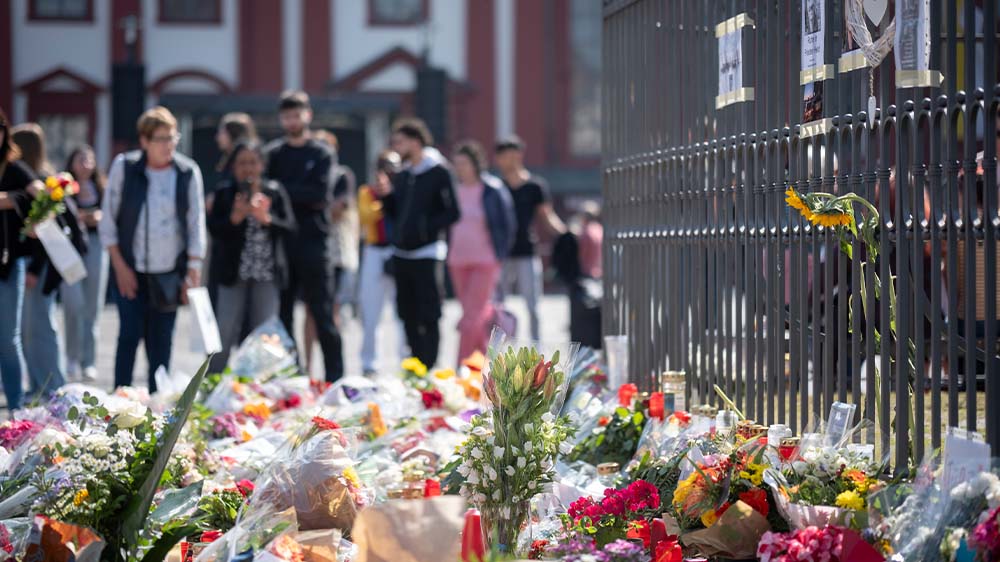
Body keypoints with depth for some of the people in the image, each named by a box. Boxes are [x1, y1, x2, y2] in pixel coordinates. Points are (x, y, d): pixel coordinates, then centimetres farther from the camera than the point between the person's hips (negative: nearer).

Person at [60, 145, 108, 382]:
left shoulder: (101, 189, 10)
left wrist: (100, 218, -9)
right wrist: (74, 218, -17)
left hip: (96, 245, 3)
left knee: (93, 306, 3)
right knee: (74, 303, -12)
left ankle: (89, 361, 10)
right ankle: (72, 358, 3)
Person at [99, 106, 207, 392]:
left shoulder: (188, 172, -1)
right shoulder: (124, 167, -3)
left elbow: (196, 225, 3)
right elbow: (108, 219, 1)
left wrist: (193, 272, -2)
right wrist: (120, 266, -4)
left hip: (169, 272, 1)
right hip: (130, 270, -1)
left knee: (161, 341, 4)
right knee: (129, 335, -5)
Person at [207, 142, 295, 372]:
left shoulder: (275, 192, 6)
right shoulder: (224, 195, 4)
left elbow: (290, 226, 0)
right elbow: (214, 229, -4)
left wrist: (266, 218, -16)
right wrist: (235, 217, -19)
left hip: (267, 274, 1)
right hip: (234, 273, -1)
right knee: (226, 331, -2)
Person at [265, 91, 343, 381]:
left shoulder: (321, 155, 5)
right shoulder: (273, 154, 12)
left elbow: (321, 195, -8)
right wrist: (302, 195, -13)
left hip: (312, 242, -3)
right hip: (281, 244, 3)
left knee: (323, 315, -1)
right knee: (281, 316, 5)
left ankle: (335, 377, 2)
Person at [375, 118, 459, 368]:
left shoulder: (438, 173, -7)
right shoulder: (402, 176, 15)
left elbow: (452, 213, -10)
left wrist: (426, 229, -18)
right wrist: (386, 195, 3)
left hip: (427, 254, -7)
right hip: (401, 253, 7)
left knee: (429, 316, -6)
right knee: (408, 314, 10)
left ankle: (428, 367, -4)